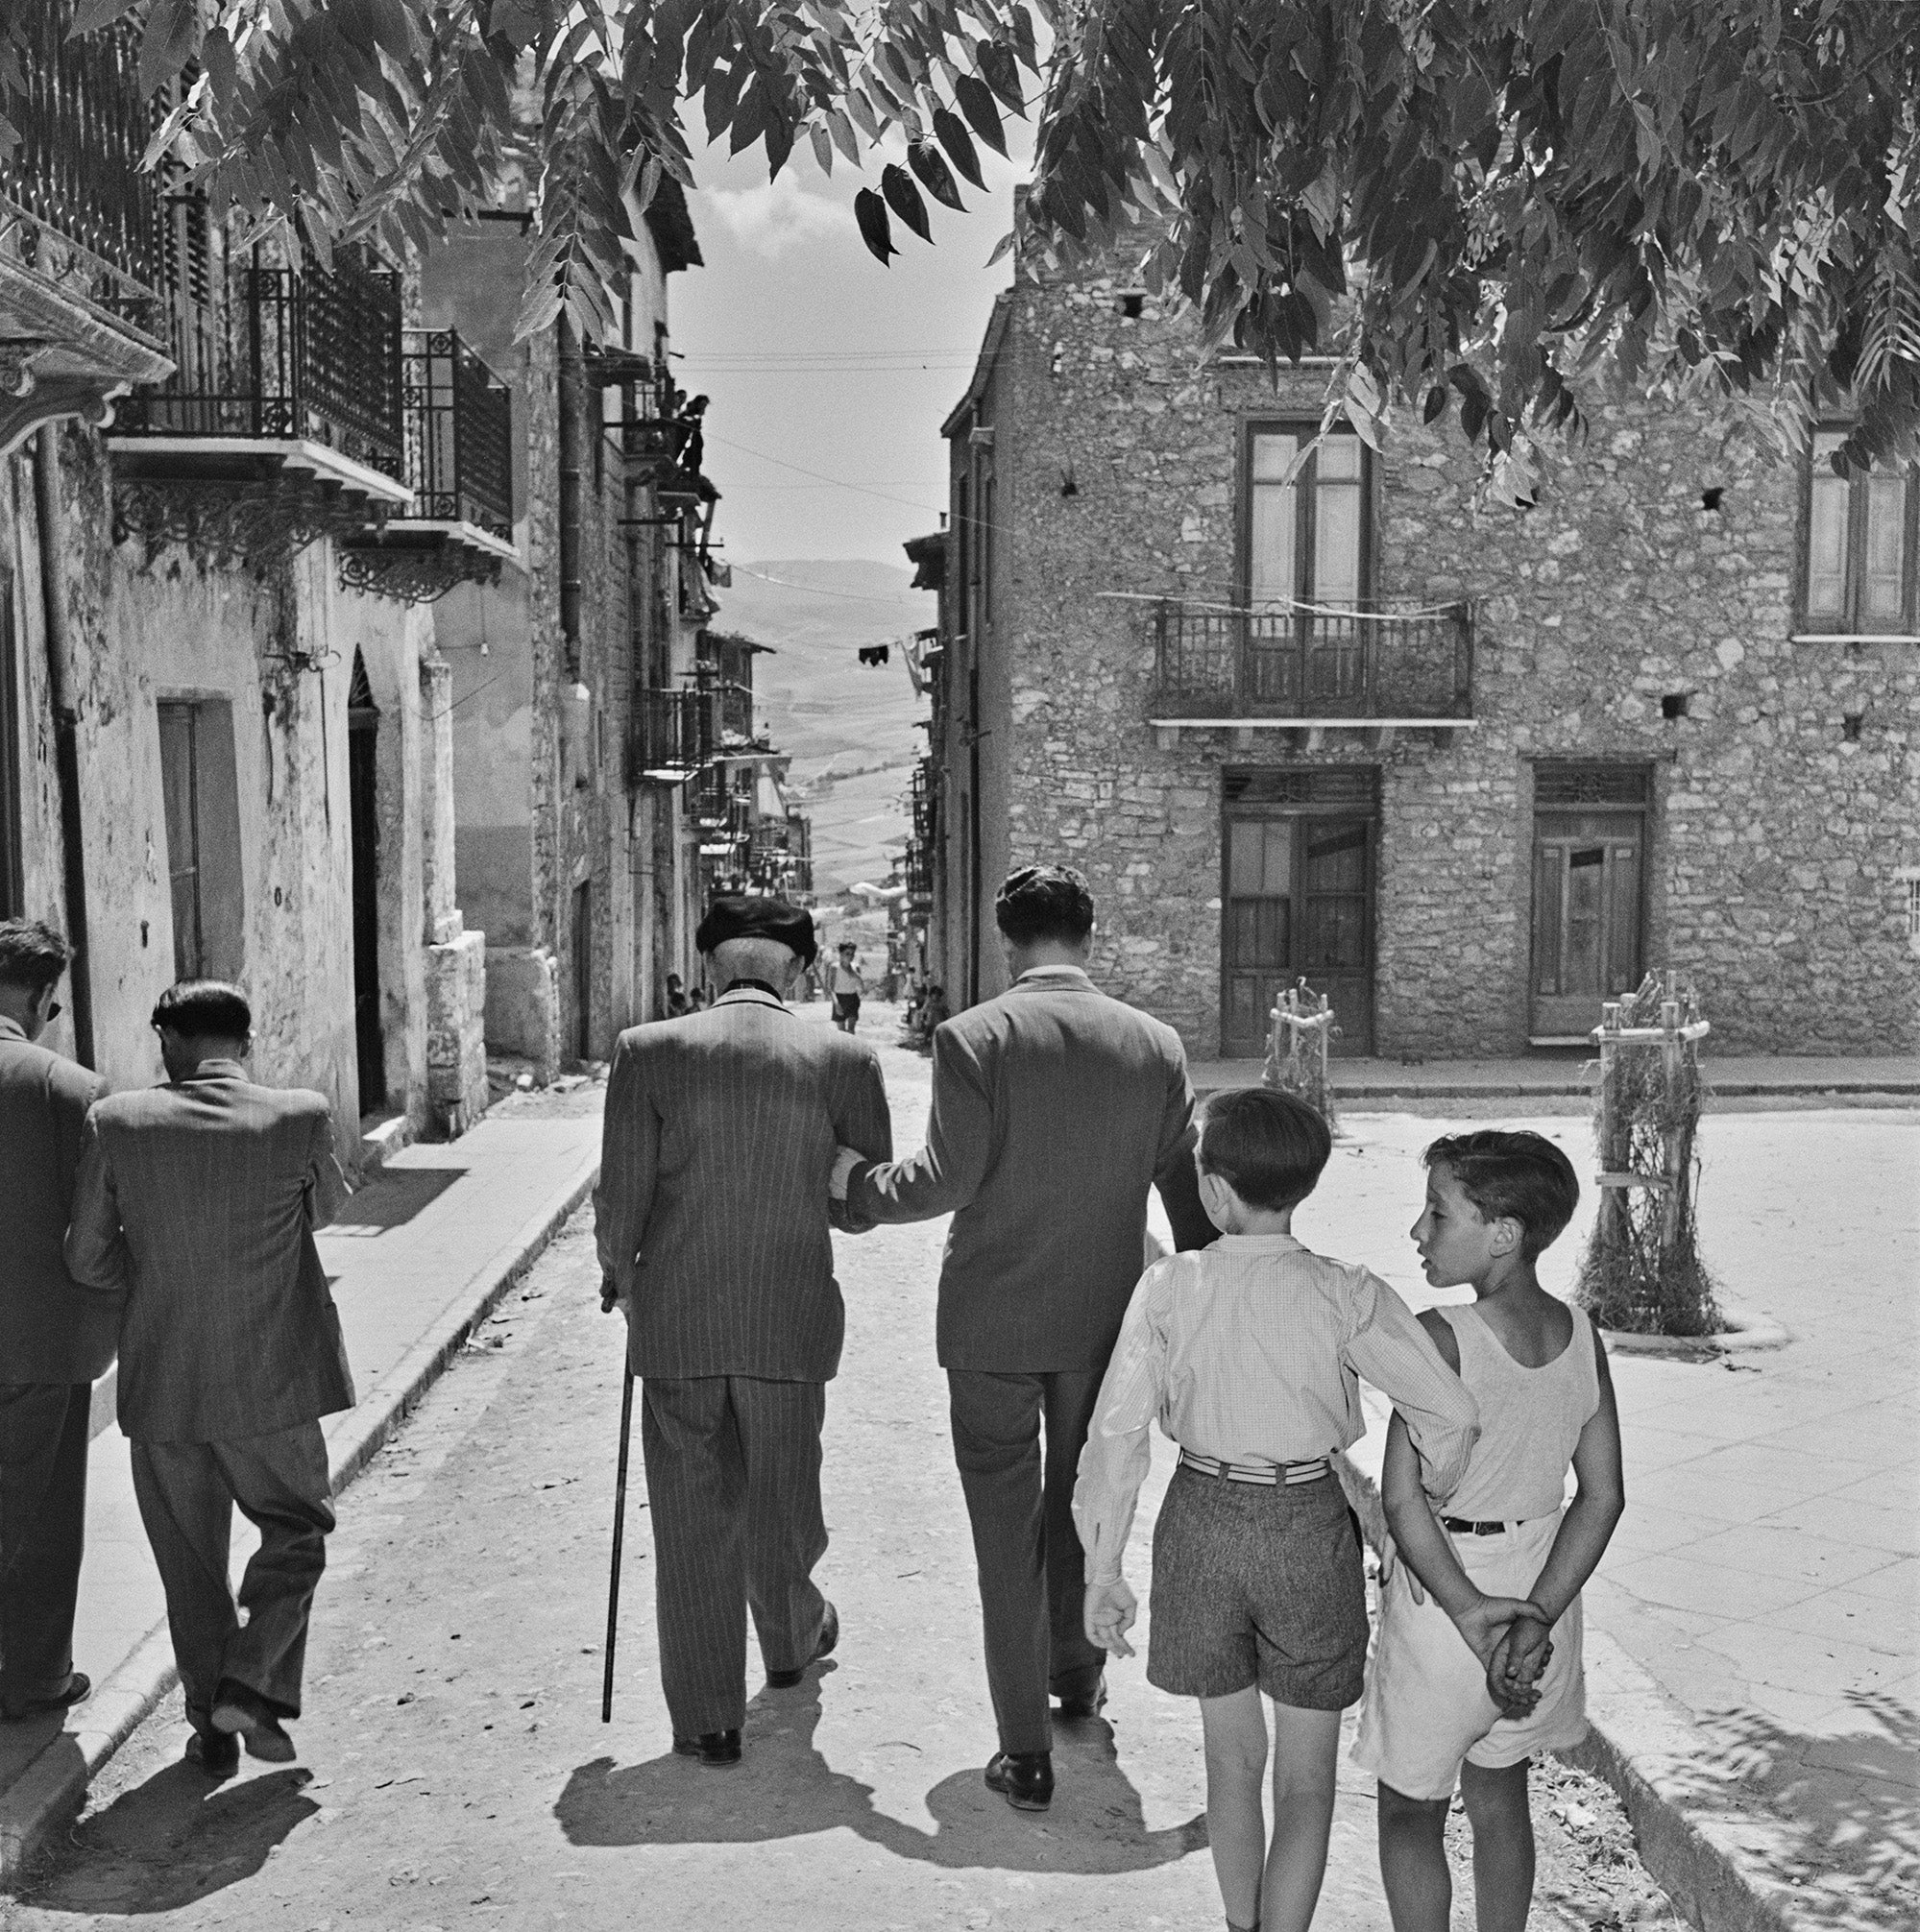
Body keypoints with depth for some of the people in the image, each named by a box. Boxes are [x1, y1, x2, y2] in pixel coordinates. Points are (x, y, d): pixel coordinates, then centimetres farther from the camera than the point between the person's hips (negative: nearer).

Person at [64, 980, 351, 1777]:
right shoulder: (300, 1117, -11)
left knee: (189, 1562, 16)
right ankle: (252, 1683, 4)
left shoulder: (116, 1123, -7)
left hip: (161, 1383, 2)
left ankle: (210, 1726, 24)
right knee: (297, 1530, 19)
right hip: (271, 1382, -2)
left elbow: (88, 1257, -1)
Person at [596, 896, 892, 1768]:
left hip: (675, 1327, -1)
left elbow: (620, 1198, -7)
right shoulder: (842, 1060, -5)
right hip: (791, 1325, 1)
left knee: (693, 1522, 9)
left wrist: (621, 1278, 10)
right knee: (781, 1497, 22)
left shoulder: (648, 1052, -8)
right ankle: (792, 1636, 47)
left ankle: (709, 1720, 16)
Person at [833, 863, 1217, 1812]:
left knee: (1006, 1528, 6)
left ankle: (1025, 1752, 10)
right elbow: (1190, 1193, 3)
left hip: (992, 1322, -3)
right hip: (1107, 1323, 3)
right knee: (1083, 1502, 23)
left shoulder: (973, 1037, -14)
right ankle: (1078, 1672, 43)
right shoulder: (1156, 1045, -2)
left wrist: (860, 1181, 0)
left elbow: (945, 1179, -18)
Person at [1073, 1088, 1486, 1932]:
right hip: (1309, 1525, -1)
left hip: (1202, 1522, 2)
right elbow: (1451, 1415, -17)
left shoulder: (1170, 1288, -13)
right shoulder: (1345, 1295, -15)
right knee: (1306, 1776, 15)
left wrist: (1102, 1574, -2)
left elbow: (1117, 1436, -11)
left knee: (1233, 1755, 22)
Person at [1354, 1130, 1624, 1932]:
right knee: (1500, 1798, 24)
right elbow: (1603, 1496, -5)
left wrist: (1472, 1615, -17)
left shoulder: (1440, 1338, -24)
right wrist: (1536, 1617, -7)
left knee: (1410, 1811, 15)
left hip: (1444, 1594, -5)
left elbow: (1403, 1500, -25)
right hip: (1541, 1588, 6)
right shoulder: (1582, 1334, -6)